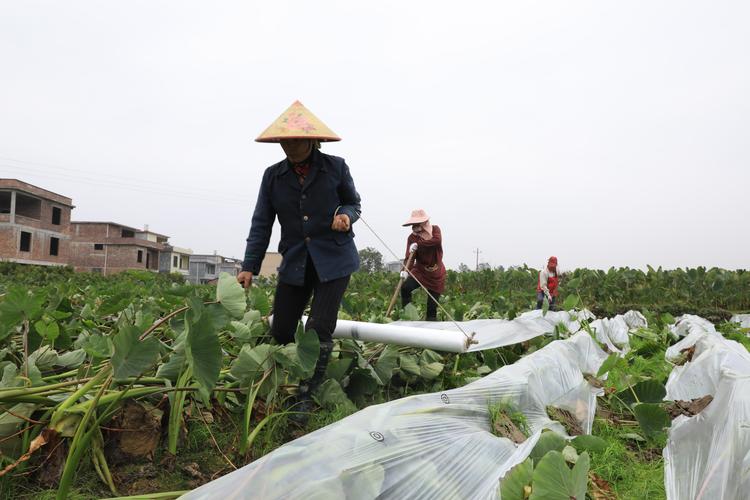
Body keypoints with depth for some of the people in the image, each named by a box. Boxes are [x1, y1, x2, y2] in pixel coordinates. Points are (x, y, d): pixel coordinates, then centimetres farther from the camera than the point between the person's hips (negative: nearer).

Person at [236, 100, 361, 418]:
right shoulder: (273, 175, 3)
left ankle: (306, 398, 7)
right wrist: (249, 267, -1)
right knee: (280, 333, 5)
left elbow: (353, 204, 9)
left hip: (333, 260, -3)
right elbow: (261, 223, 4)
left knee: (319, 330, -7)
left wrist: (345, 215, -16)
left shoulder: (335, 167, -4)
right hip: (294, 263, 3)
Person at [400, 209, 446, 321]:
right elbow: (409, 257, -15)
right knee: (405, 288, -26)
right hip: (420, 271, 0)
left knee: (432, 306, 3)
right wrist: (405, 270, -34)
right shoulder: (412, 237, -8)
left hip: (437, 273, 0)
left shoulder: (435, 229, -5)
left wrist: (419, 244, -32)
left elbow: (437, 240, -28)